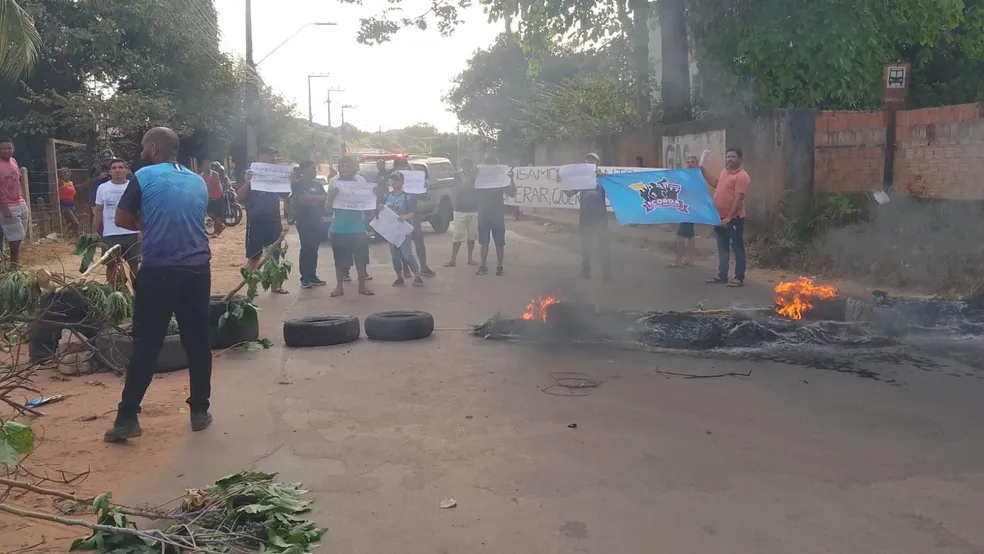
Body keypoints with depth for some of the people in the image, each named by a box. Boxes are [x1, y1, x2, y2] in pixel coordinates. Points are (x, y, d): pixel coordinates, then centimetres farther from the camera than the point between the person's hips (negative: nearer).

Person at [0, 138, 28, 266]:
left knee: (18, 239, 11)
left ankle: (17, 267, 17)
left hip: (20, 205, 8)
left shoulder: (13, 161, 9)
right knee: (15, 240, -7)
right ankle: (15, 268, 0)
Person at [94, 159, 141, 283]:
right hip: (110, 235, 1)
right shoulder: (103, 188, 4)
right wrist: (94, 233, 4)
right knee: (111, 265, 10)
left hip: (131, 233, -1)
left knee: (134, 264, 7)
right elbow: (98, 211, 8)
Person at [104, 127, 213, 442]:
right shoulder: (198, 182, 12)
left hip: (159, 271, -4)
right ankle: (200, 411, 16)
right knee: (197, 343, 10)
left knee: (146, 344, 2)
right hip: (197, 269, 4)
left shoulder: (144, 177, -3)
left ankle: (127, 418, 5)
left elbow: (122, 220, 2)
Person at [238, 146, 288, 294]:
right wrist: (247, 182, -27)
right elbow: (240, 196, -7)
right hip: (255, 221, -3)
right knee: (253, 255, 1)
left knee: (274, 254, 8)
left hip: (273, 221, 3)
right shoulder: (249, 174, -2)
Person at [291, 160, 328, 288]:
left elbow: (325, 198, 15)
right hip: (304, 221, -6)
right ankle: (305, 279, -7)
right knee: (306, 248, -9)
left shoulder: (318, 184, 18)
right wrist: (320, 198, -9)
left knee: (314, 249, 6)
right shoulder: (297, 184, -3)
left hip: (317, 220, 6)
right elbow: (303, 199, -16)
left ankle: (312, 277, 10)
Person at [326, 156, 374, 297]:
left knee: (361, 256, 4)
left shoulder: (361, 180, -2)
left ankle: (362, 285, 15)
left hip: (357, 226, 0)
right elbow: (328, 205, -2)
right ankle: (339, 286, 17)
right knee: (340, 258, 7)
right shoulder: (334, 181, -1)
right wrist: (331, 195, -21)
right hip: (339, 227, 0)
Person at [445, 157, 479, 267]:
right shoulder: (458, 176, 2)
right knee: (458, 235, -5)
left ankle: (470, 258, 12)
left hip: (474, 209, 3)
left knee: (472, 235, 4)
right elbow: (460, 188, -15)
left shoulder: (476, 176, 9)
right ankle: (453, 260, -3)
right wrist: (471, 177, -20)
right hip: (460, 209, -2)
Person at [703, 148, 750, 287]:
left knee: (737, 248, -1)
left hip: (734, 218, -9)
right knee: (722, 248, 16)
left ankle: (739, 278, 3)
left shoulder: (742, 176, -17)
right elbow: (716, 184, 31)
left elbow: (738, 199, -22)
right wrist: (703, 171, 25)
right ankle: (722, 275, 25)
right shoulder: (724, 171, 12)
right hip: (720, 217, 9)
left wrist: (729, 218, -25)